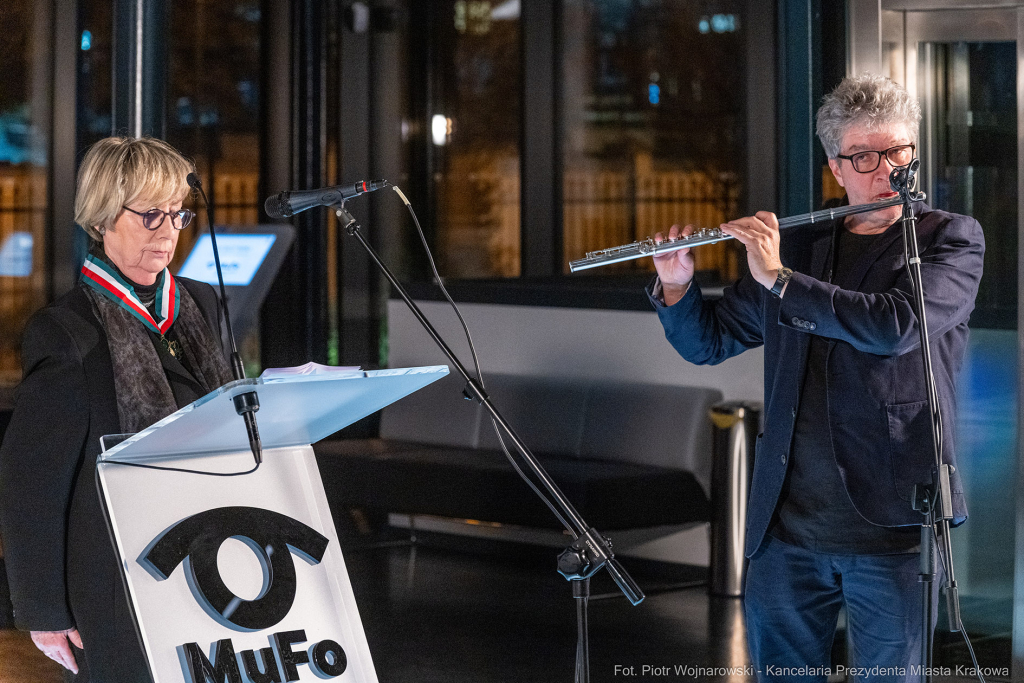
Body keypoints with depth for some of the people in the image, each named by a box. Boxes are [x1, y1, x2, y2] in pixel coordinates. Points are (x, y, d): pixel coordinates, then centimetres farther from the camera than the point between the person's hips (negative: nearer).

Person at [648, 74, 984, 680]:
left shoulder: (952, 239, 0)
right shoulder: (794, 246, 12)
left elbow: (899, 325, -19)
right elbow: (708, 342, 18)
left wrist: (779, 279, -15)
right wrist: (677, 285, -3)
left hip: (889, 519, -4)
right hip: (788, 520, 4)